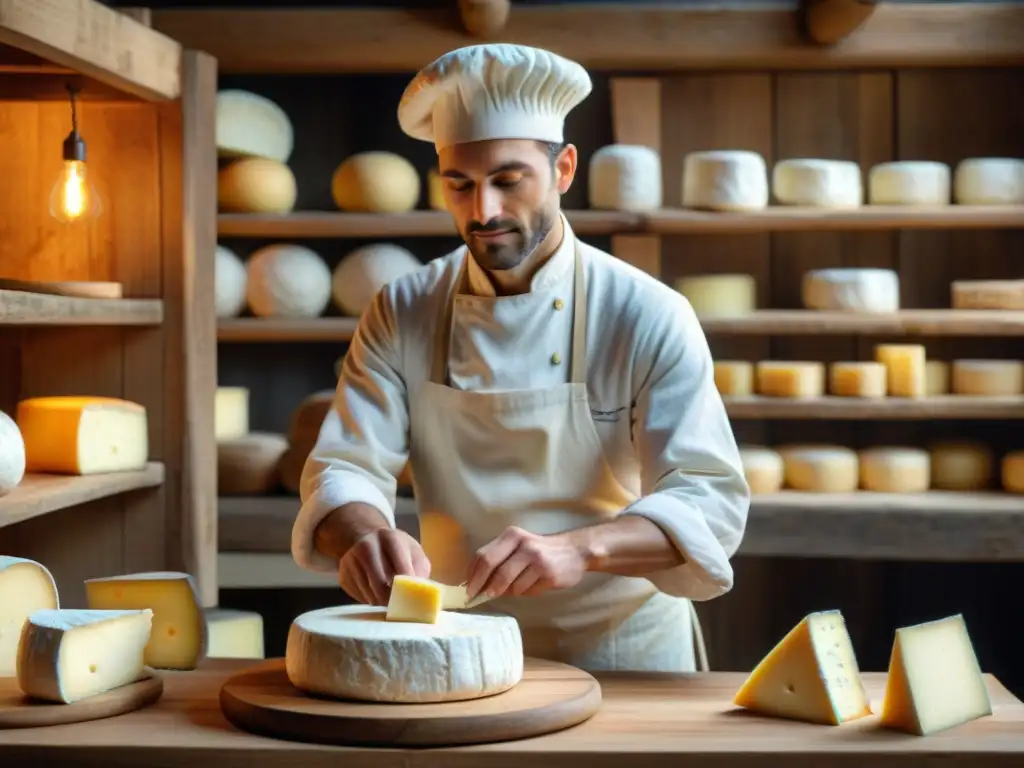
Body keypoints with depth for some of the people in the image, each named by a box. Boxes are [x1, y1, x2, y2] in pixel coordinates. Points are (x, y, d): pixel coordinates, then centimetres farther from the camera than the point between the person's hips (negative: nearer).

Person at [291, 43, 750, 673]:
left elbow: (710, 502, -13)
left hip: (624, 654, -2)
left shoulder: (649, 317, -7)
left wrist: (580, 548, -32)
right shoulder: (401, 315, 1)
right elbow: (345, 470, -2)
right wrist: (364, 536, -27)